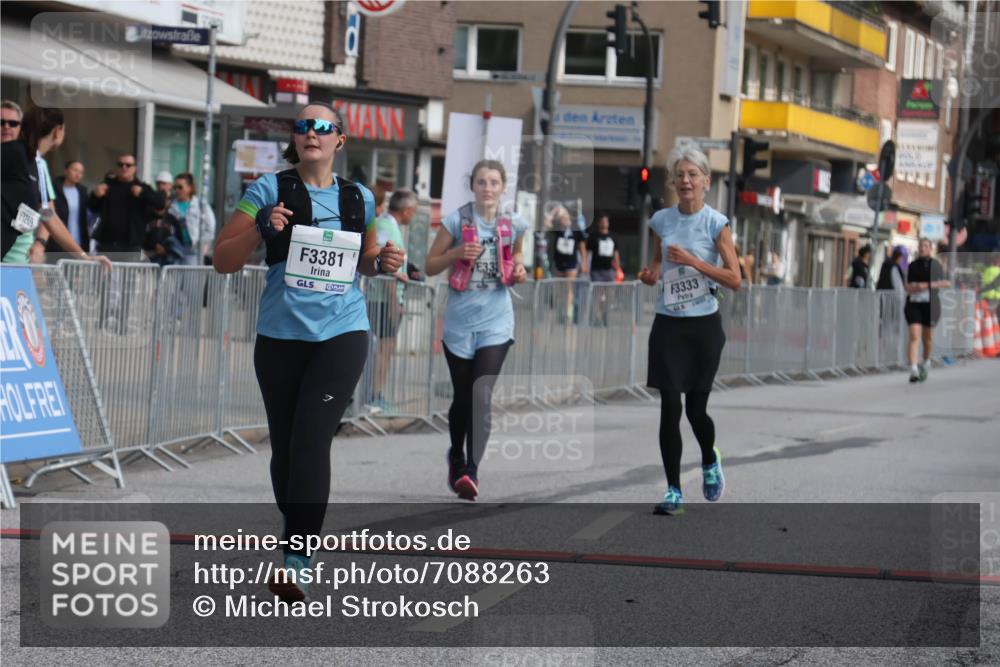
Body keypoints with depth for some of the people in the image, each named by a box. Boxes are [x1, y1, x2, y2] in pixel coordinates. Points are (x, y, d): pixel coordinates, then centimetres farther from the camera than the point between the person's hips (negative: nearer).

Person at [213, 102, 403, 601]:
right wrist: (260, 228, -19)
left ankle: (297, 561, -17)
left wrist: (383, 263, 1)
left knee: (312, 439, -14)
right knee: (284, 444, 8)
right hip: (280, 335, 1)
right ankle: (298, 533, 31)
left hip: (342, 332, -1)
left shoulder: (359, 198, 7)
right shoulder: (271, 190, 0)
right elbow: (222, 261, -2)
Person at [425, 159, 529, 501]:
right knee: (463, 398, 10)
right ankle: (456, 457, 36)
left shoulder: (513, 225, 1)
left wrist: (519, 271, -1)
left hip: (495, 321, 0)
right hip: (460, 320, 0)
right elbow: (431, 266, 1)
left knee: (482, 398, -14)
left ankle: (471, 471, -17)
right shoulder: (456, 220, -4)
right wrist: (457, 253, -17)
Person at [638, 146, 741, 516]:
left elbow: (735, 280, -10)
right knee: (670, 407, -7)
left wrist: (693, 261, -19)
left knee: (696, 408, 4)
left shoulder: (715, 222, -7)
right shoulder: (662, 220, 4)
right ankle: (673, 491, 0)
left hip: (704, 324, -2)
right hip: (668, 324, 2)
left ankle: (710, 461, 37)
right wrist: (650, 274, -1)